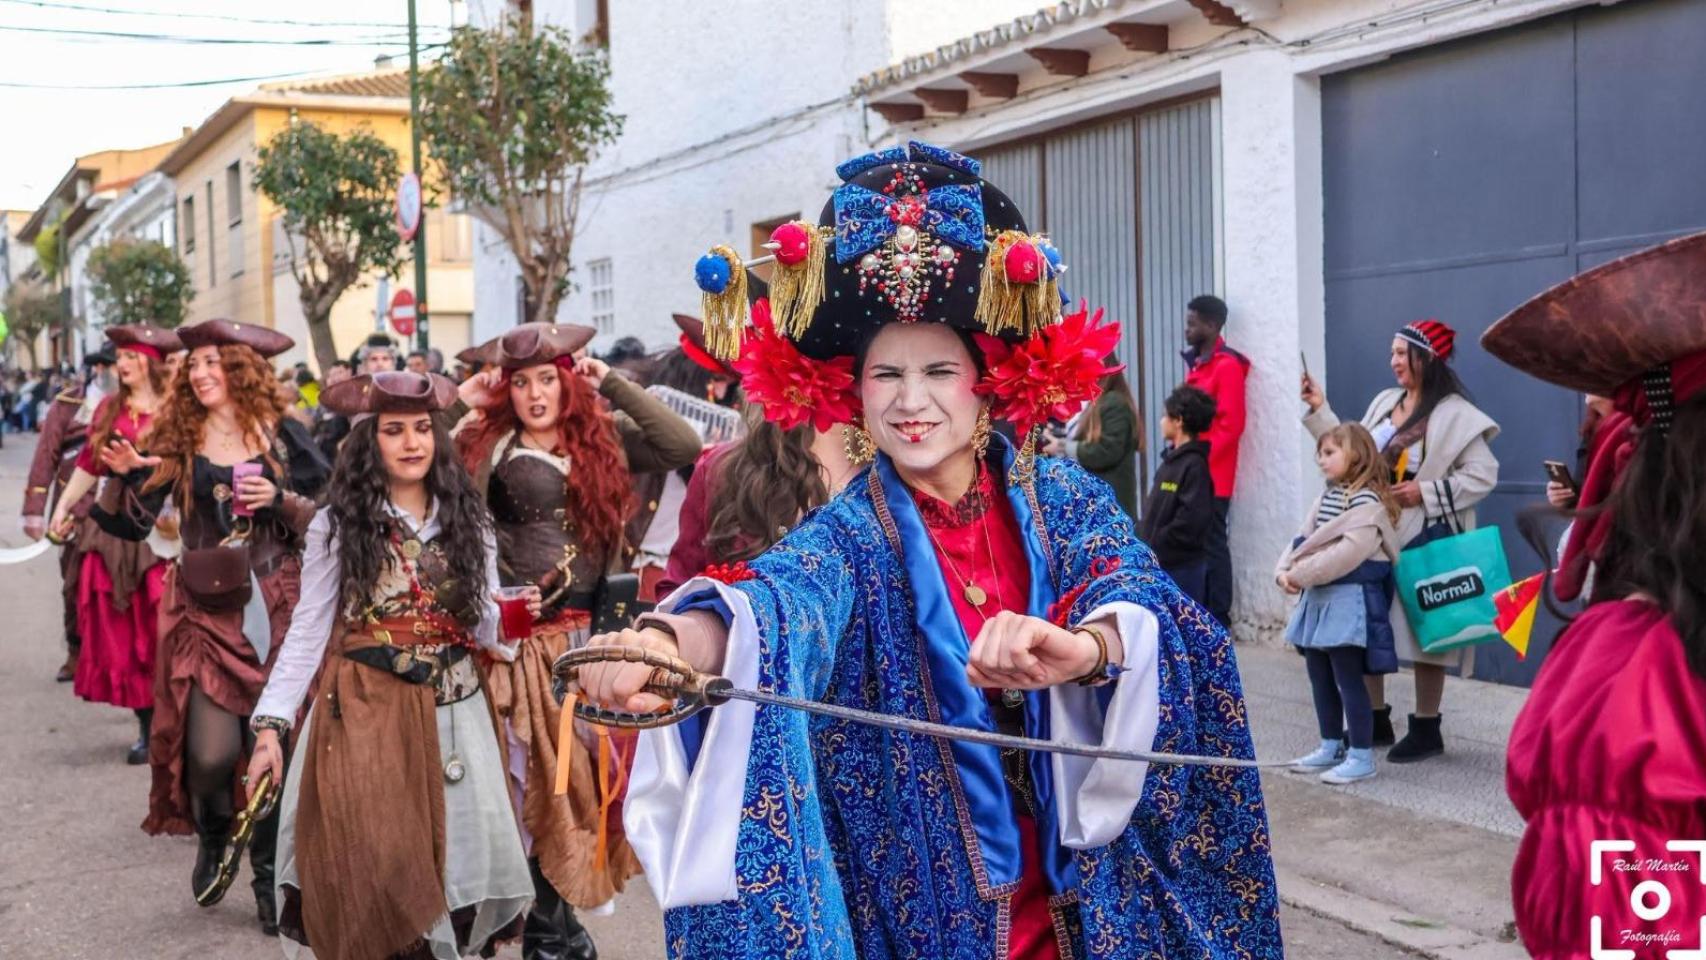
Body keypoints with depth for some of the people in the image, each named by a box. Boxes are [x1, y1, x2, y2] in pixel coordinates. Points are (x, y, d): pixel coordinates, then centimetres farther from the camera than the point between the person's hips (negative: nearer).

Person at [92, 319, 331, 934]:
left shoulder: (282, 436, 3)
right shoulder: (175, 439, 3)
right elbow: (134, 525, -1)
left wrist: (282, 500, -15)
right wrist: (127, 475, -19)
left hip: (276, 608, 0)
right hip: (206, 612, 0)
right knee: (211, 753, -9)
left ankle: (269, 876, 20)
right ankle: (212, 836, 25)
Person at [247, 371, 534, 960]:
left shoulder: (467, 520, 6)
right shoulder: (338, 524, -3)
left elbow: (487, 628, 7)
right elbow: (307, 630, -2)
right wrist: (271, 724, -10)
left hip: (450, 712, 3)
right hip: (364, 712, -3)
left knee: (453, 855, 6)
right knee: (368, 867, -1)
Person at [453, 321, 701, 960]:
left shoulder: (603, 438, 4)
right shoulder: (487, 444, -1)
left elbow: (685, 447, -8)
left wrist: (615, 386, -7)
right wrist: (457, 407, -12)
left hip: (588, 633, 3)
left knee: (586, 772, 11)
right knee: (531, 782, 4)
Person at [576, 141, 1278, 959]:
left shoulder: (1062, 498, -5)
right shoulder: (850, 534, -10)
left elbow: (1141, 601, -22)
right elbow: (783, 599, -31)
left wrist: (1084, 648, -46)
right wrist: (671, 642, -54)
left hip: (1087, 885, 1)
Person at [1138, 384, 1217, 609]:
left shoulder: (1194, 465, -14)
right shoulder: (1172, 459, 14)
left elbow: (1192, 520, -23)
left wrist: (1156, 544, -16)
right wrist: (1142, 536, 4)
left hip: (1183, 565, -9)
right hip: (1159, 562, 9)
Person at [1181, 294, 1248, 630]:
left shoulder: (1227, 365, -10)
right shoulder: (1195, 363, 16)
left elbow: (1231, 425, -16)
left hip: (1212, 474, -8)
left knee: (1213, 543, -3)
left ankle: (1218, 617, 3)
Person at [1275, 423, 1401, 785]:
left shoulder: (1368, 503, -14)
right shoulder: (1326, 497, 15)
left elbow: (1347, 552, -24)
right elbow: (1305, 539, 10)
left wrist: (1302, 574, -21)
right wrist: (1284, 571, -7)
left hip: (1348, 599, -9)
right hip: (1318, 598, 9)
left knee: (1348, 678, -6)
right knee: (1320, 678, 15)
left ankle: (1361, 756, 1)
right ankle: (1331, 747, 26)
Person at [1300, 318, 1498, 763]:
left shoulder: (1454, 414, -10)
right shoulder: (1384, 402, 11)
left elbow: (1483, 475, -13)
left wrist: (1427, 492, -18)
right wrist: (1319, 410, 6)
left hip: (1425, 540, -7)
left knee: (1423, 631, 2)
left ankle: (1426, 729, 13)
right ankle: (1376, 720, 23)